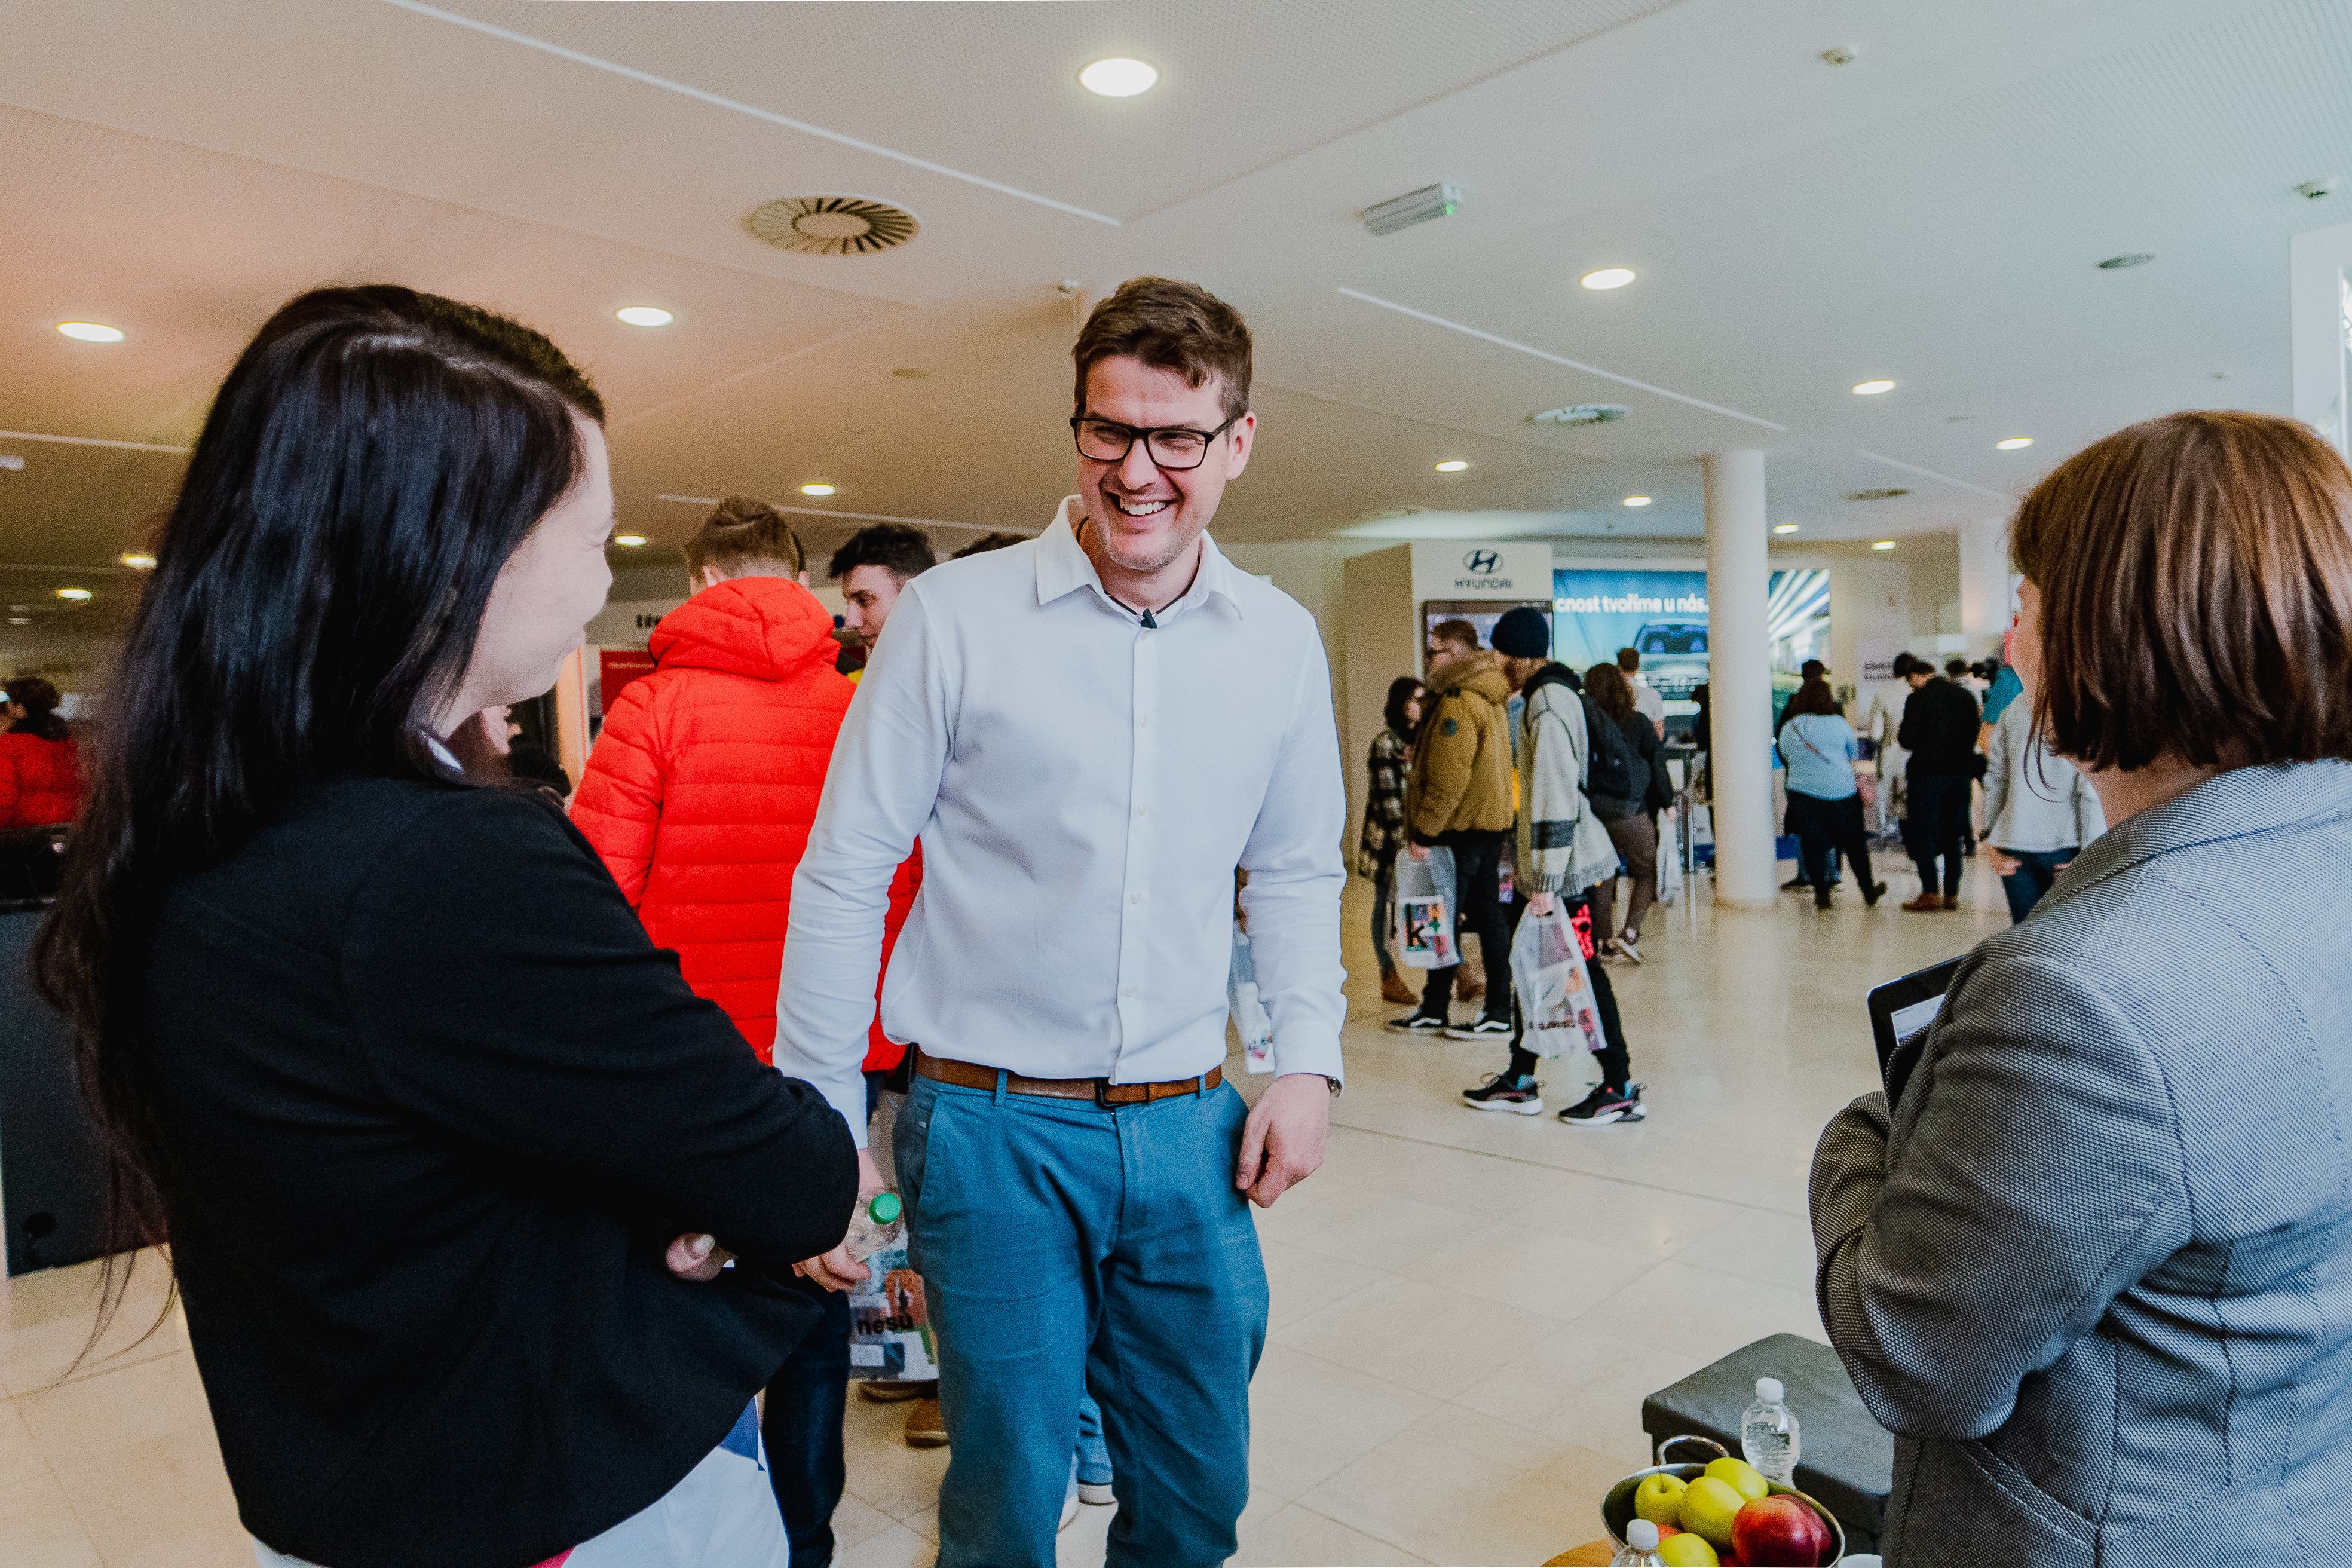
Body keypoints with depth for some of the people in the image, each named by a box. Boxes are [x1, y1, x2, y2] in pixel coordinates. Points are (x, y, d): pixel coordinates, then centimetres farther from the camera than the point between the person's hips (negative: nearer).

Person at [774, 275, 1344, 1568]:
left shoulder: (1280, 643, 3)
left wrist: (1307, 1060, 2)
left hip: (1189, 1125, 4)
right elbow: (844, 873, -5)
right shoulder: (955, 614, -8)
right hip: (992, 1124, -3)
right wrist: (820, 1119, -5)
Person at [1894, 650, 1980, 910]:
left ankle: (1930, 893, -3)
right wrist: (1971, 774, 17)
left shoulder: (1917, 699, -11)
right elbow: (1975, 736, 10)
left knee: (1923, 834, 2)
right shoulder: (1965, 696, 7)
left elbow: (1907, 740, -13)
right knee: (1952, 835, 11)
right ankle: (1952, 895, 13)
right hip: (1961, 774, 6)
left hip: (1928, 774, -6)